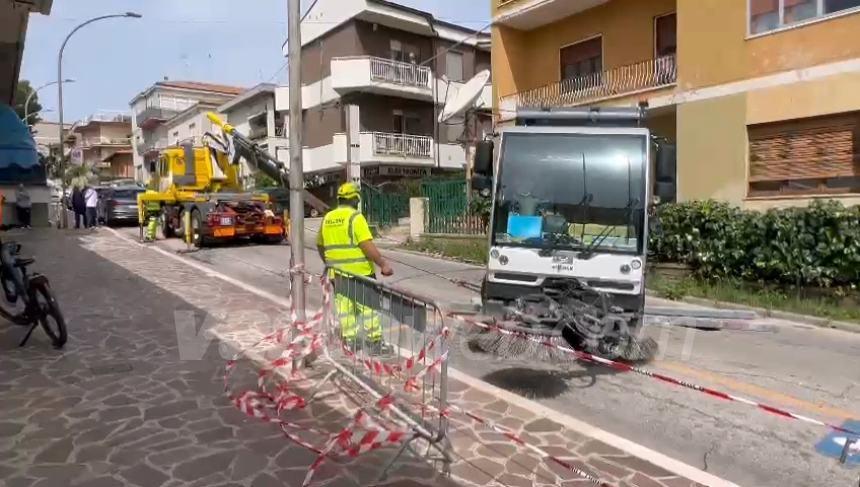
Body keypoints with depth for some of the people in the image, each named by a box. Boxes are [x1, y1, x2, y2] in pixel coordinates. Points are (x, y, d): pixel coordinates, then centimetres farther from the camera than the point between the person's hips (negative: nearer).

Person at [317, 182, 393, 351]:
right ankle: (375, 342, 10)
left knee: (344, 308, 11)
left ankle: (349, 341, 16)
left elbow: (320, 245, 19)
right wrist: (383, 264, -17)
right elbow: (367, 246, -21)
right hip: (359, 272, -6)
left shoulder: (327, 218, 9)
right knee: (369, 306, 4)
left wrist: (329, 263, 32)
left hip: (338, 273, 6)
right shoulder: (355, 217, -13)